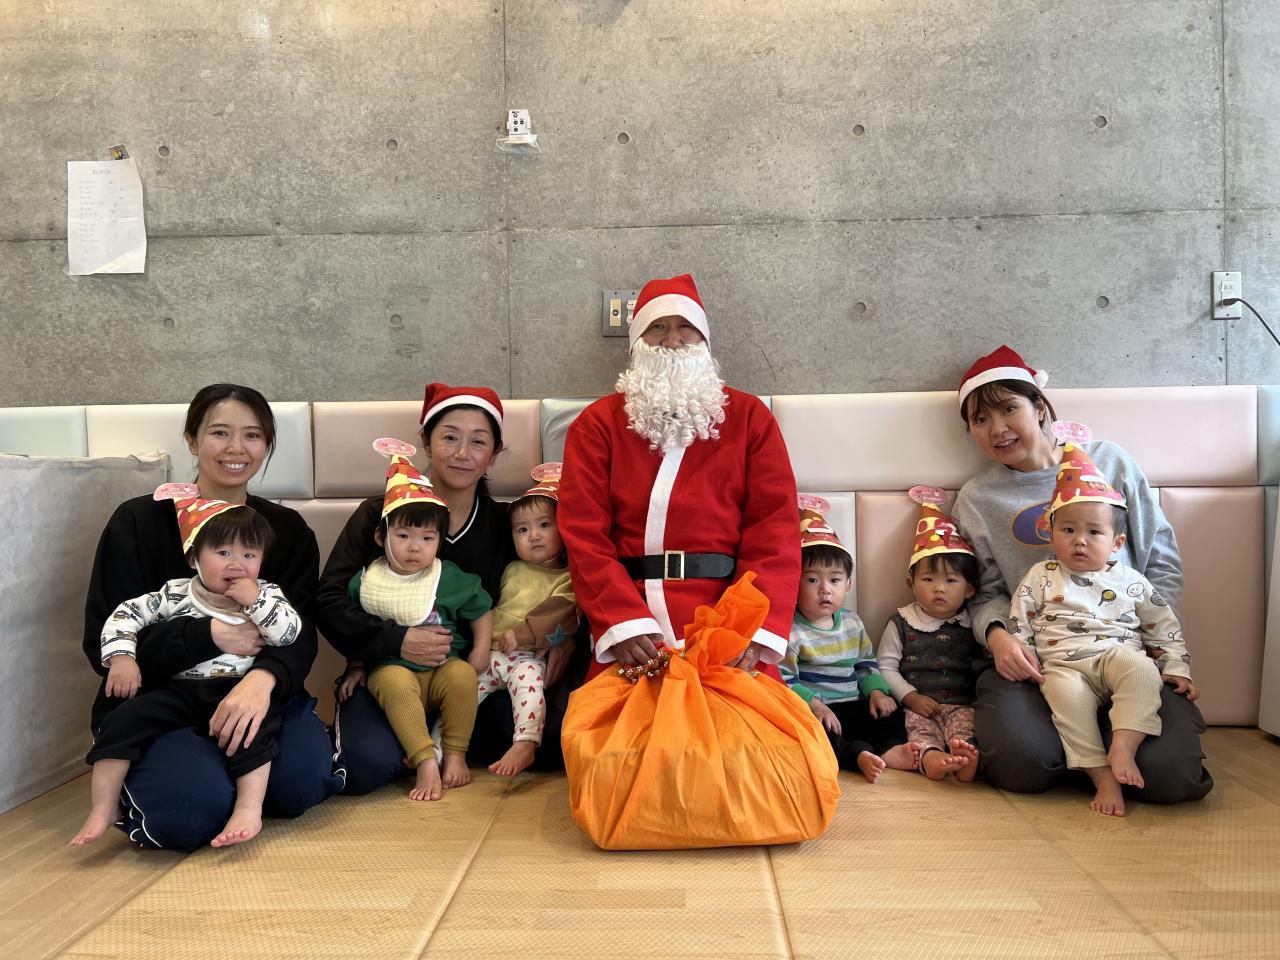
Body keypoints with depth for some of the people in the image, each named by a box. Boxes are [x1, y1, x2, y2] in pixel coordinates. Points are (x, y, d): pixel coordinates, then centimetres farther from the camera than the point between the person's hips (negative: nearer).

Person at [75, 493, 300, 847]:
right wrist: (121, 657, -5)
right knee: (125, 718, -16)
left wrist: (255, 602, -14)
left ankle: (249, 808, -28)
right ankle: (103, 807, -5)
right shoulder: (175, 594, 8)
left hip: (239, 690, -2)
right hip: (177, 690, 2)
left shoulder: (266, 595, 7)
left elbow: (291, 633, -6)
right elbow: (127, 614, 9)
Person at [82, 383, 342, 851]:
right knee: (194, 806, -30)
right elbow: (105, 645, -8)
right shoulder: (138, 522, -3)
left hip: (252, 691, 2)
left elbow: (299, 632, -8)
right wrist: (209, 635, -23)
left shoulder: (288, 529, 4)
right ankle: (136, 782, 6)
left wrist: (264, 678, -31)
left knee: (302, 779, -26)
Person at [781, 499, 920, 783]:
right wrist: (813, 703, -27)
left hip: (852, 706, 7)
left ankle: (890, 749, -29)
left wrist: (876, 691, 2)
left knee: (890, 709, -6)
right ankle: (858, 755, -48)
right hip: (812, 710, -7)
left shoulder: (852, 623, 11)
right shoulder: (791, 631, -10)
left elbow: (866, 663, 20)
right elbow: (784, 680, -15)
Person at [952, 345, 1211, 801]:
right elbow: (987, 593, 8)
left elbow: (1163, 563, 10)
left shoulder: (1108, 461, 9)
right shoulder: (976, 499, 9)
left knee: (1169, 773, -23)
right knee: (1020, 763, -27)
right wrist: (997, 635, -14)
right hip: (1032, 661, 0)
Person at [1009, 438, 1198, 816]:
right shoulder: (1041, 577, 9)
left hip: (1119, 655, 2)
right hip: (1063, 665, -1)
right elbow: (1018, 625, 8)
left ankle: (1124, 746, -34)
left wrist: (1177, 669, 9)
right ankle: (1103, 776, -31)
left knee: (1143, 670, -32)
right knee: (1066, 693, -34)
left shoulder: (1130, 581, 13)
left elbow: (1165, 628, 18)